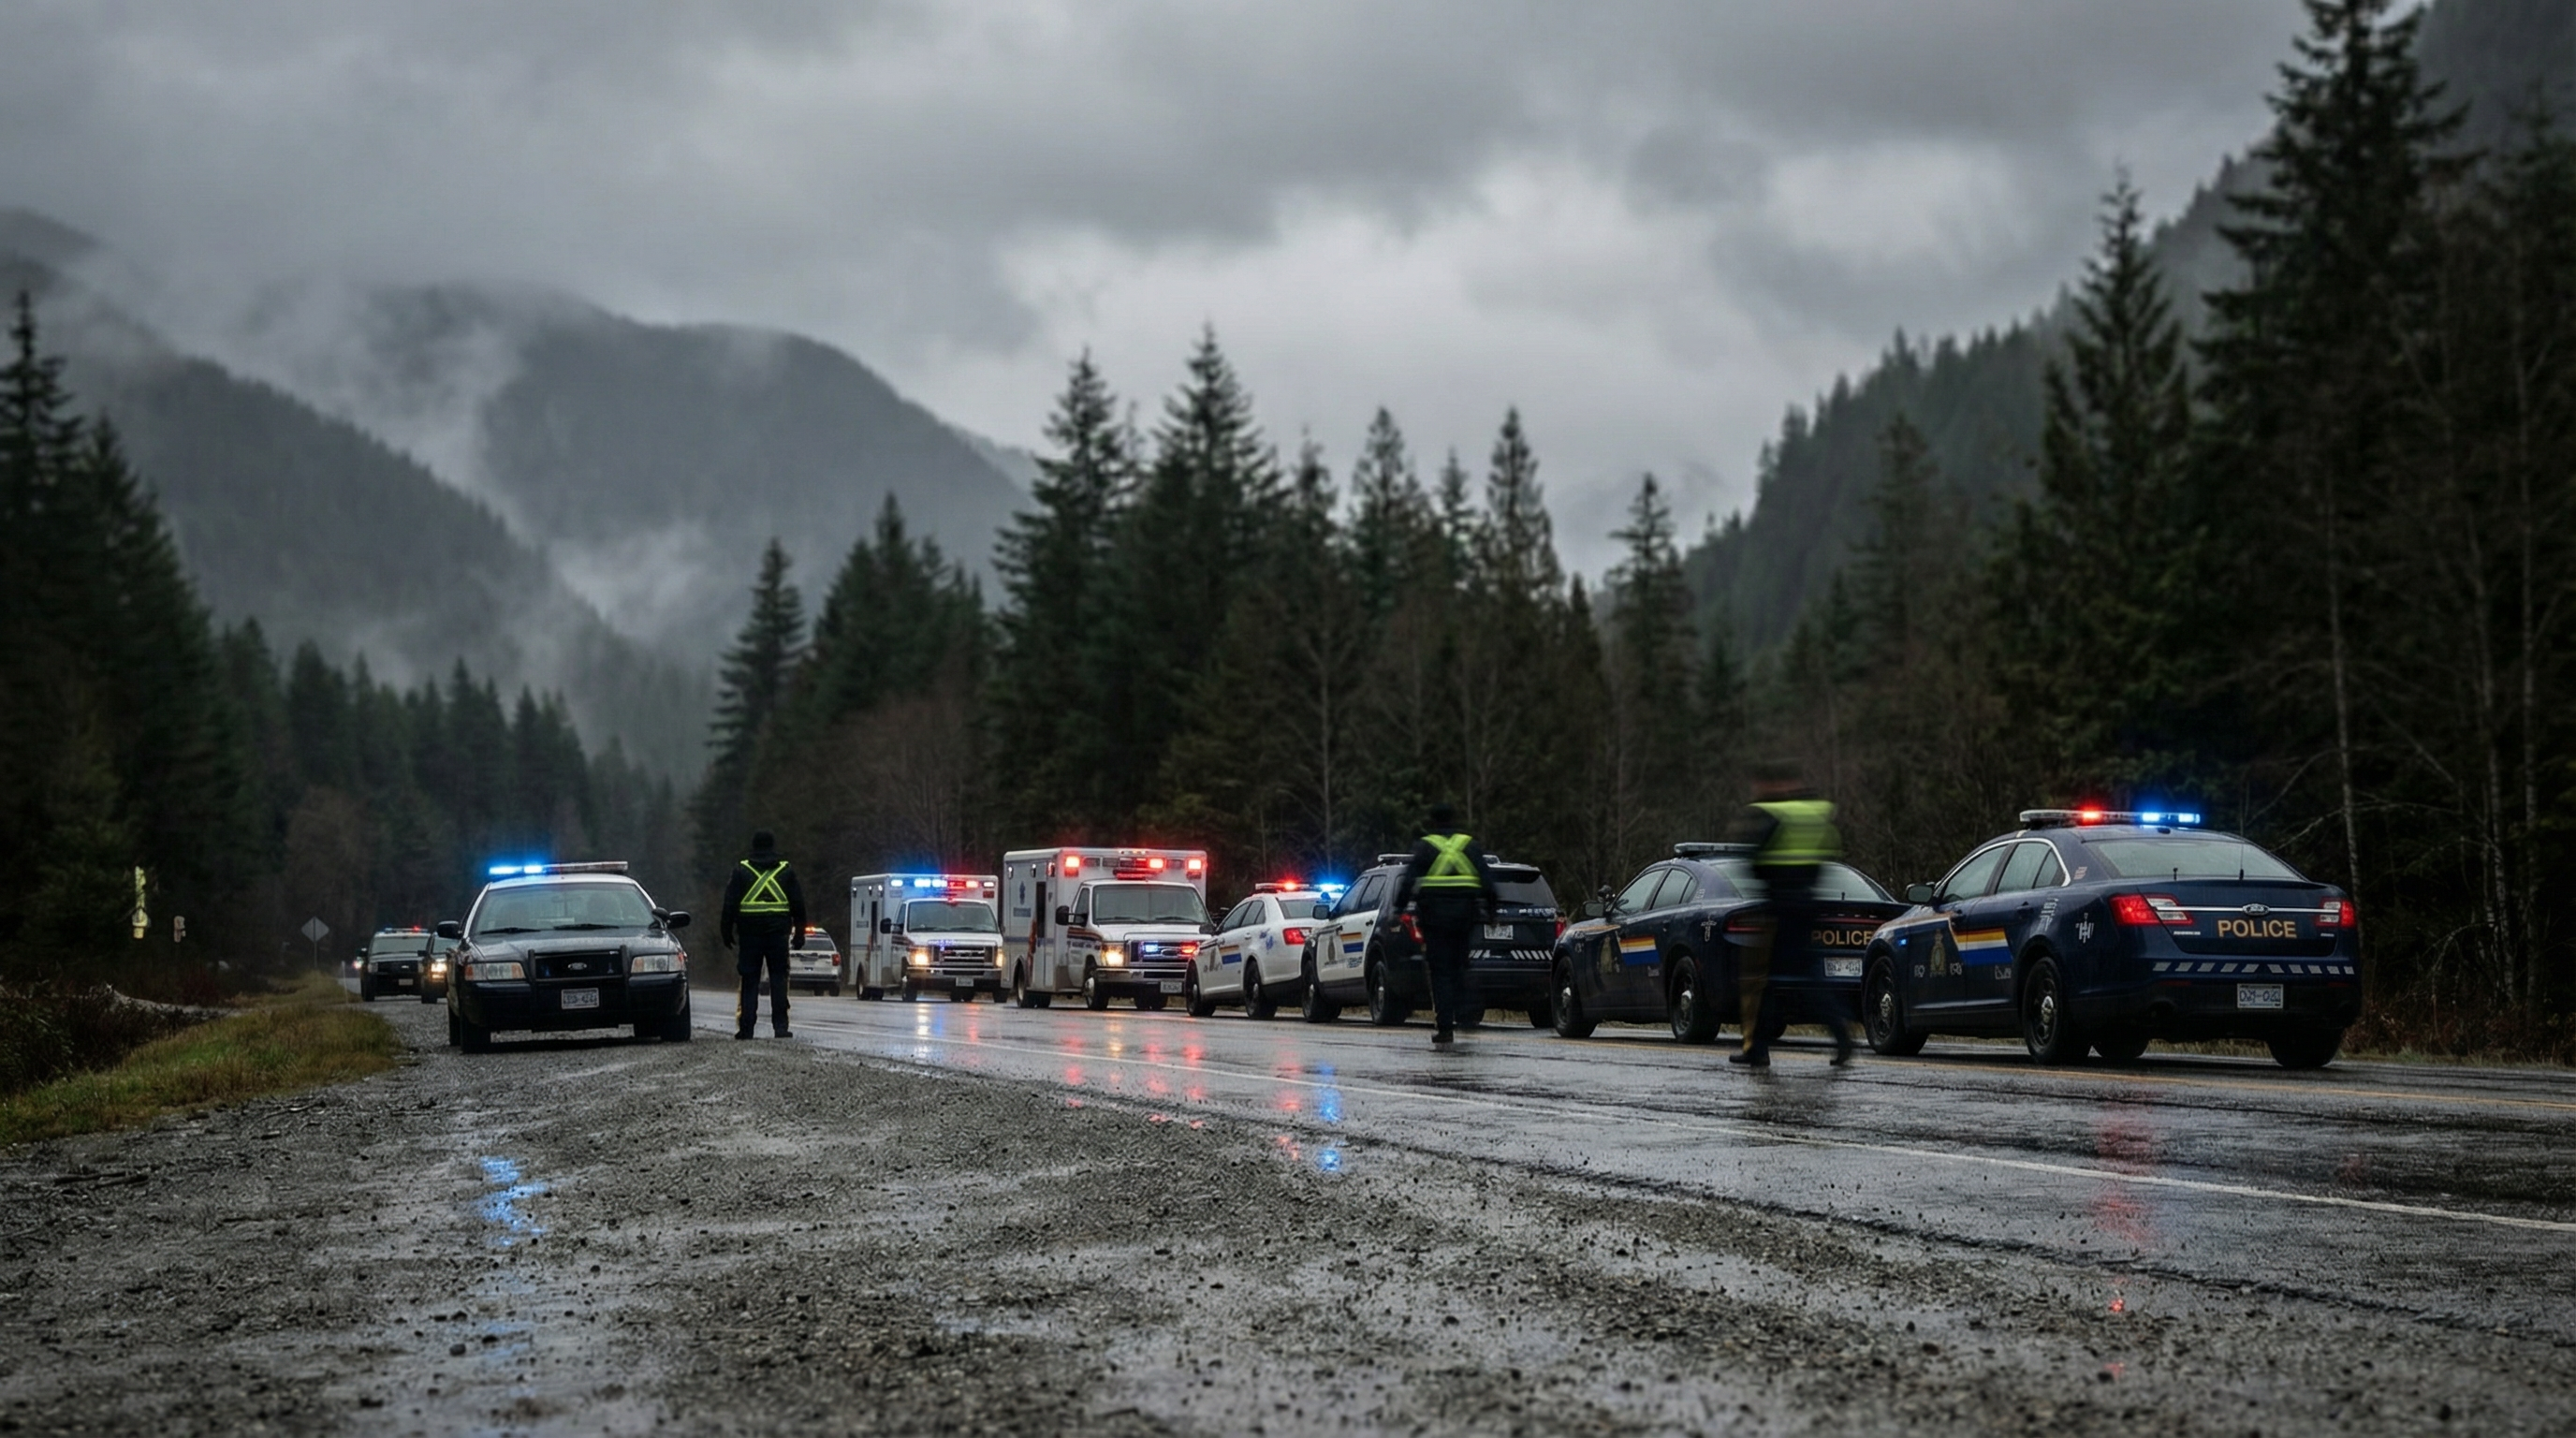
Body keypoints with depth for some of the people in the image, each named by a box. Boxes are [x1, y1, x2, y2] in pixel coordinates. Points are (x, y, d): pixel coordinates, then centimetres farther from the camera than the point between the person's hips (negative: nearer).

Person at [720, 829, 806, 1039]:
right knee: (779, 979, 3)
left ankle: (746, 1027, 0)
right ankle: (780, 1025, -4)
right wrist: (799, 933, 14)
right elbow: (798, 905, 8)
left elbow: (730, 904, 2)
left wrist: (726, 932, 8)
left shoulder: (741, 871, 4)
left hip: (750, 934, 0)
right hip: (778, 933, 0)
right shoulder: (787, 871, 6)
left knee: (750, 982, 2)